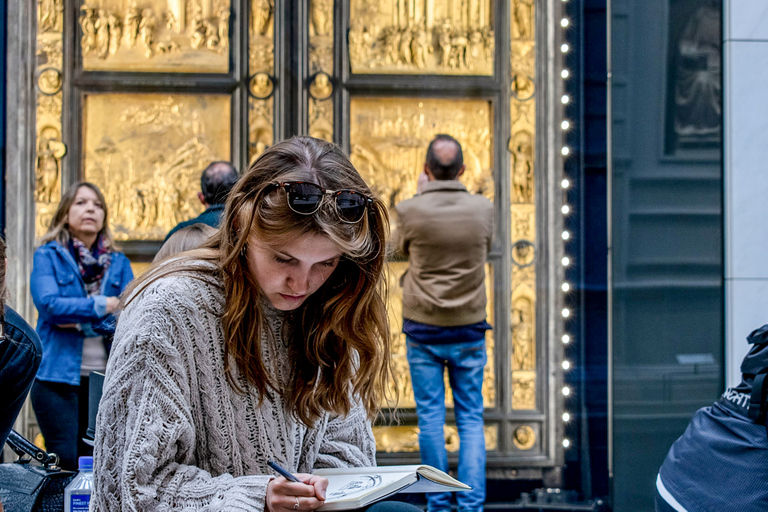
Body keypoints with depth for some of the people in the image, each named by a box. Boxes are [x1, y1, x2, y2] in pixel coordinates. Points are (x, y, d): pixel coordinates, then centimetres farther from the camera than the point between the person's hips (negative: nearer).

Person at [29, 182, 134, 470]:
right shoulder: (48, 257, 4)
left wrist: (82, 323, -12)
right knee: (66, 464, -8)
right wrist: (103, 306, -11)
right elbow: (48, 303, -12)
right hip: (59, 376, -3)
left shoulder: (118, 263, 12)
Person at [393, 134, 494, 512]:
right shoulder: (483, 209, -7)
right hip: (469, 327, 1)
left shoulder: (410, 211, -12)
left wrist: (422, 192, 17)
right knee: (471, 418, 6)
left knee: (431, 418, 7)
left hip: (423, 329, -1)